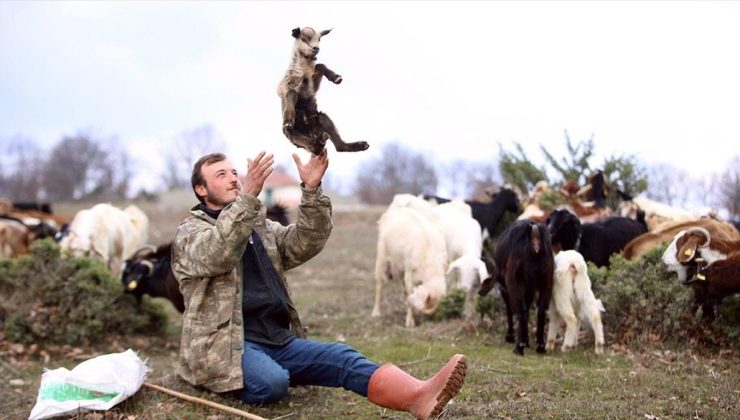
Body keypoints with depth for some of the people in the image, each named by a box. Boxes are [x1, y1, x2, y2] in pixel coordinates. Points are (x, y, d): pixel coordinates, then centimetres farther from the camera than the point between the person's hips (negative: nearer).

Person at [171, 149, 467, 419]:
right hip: (227, 345, -5)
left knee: (340, 357, -23)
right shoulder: (190, 232, 4)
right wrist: (248, 196, -33)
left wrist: (311, 190, -10)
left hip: (278, 340, 5)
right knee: (272, 383, -39)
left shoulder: (262, 228, 23)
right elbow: (216, 255, -21)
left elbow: (305, 243, 5)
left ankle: (418, 396, -45)